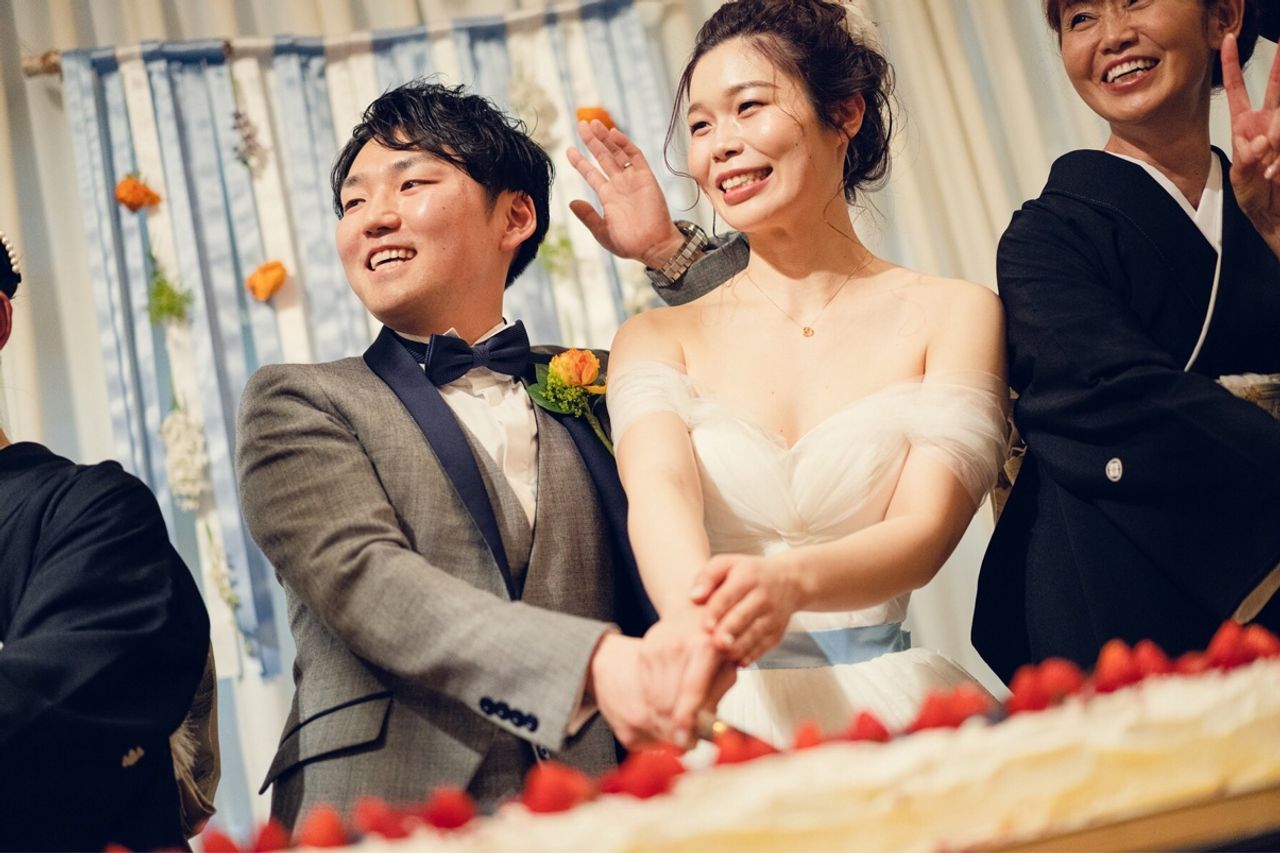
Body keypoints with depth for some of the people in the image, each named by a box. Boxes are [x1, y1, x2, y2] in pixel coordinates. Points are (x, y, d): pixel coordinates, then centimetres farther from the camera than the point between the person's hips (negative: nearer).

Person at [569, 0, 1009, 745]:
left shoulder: (952, 315, 5)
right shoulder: (659, 340, 10)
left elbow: (925, 530, -8)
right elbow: (660, 490, -10)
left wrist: (791, 583, -31)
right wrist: (702, 624, -34)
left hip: (889, 709, 0)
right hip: (725, 711, 1)